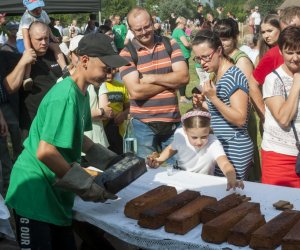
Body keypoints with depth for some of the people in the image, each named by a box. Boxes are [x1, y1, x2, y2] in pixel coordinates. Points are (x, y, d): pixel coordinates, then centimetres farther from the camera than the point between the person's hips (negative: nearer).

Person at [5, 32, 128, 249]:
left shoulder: (82, 93, 6)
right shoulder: (66, 96, -23)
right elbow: (45, 152, -28)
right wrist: (85, 185, -20)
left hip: (54, 192, 9)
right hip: (35, 191, -9)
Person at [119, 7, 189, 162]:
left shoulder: (170, 45, 2)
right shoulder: (126, 54, -7)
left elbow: (184, 77, -9)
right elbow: (135, 91, -18)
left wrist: (149, 78, -15)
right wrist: (170, 81, -11)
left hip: (173, 121, 3)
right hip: (144, 123, -2)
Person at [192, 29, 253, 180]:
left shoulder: (234, 76, -16)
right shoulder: (217, 76, 10)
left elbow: (240, 119, -21)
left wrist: (213, 98, -27)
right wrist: (203, 105, 5)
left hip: (234, 152, -9)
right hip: (220, 148, 9)